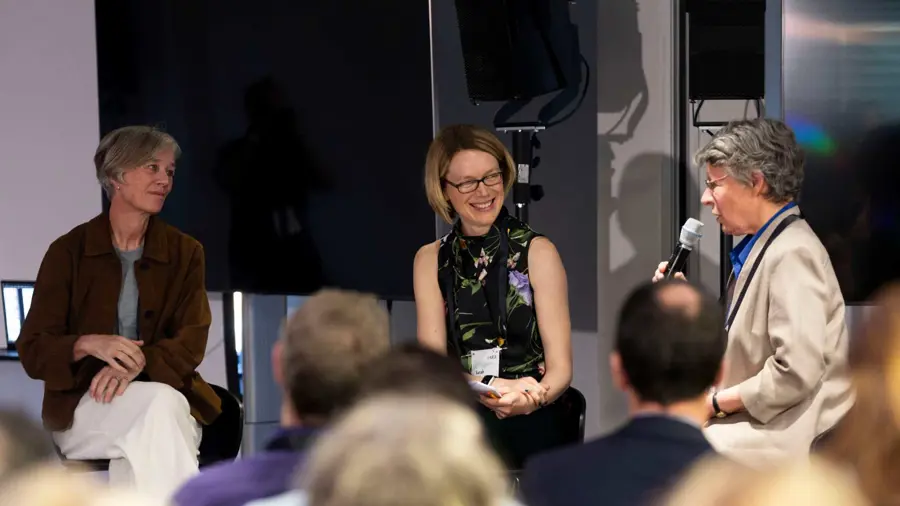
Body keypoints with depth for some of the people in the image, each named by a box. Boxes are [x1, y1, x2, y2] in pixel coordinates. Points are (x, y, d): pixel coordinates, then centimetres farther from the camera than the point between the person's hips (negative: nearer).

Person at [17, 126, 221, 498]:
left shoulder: (185, 253, 9)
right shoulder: (69, 251, 2)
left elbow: (191, 342, -1)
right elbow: (34, 351, -2)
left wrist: (136, 364, -22)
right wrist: (91, 344, -23)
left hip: (165, 391, 2)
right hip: (80, 405, -2)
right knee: (160, 404, -33)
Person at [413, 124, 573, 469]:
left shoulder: (537, 253, 3)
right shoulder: (430, 260, 11)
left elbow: (560, 367, -2)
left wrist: (533, 399, -25)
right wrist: (492, 387, -18)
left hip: (526, 429, -3)